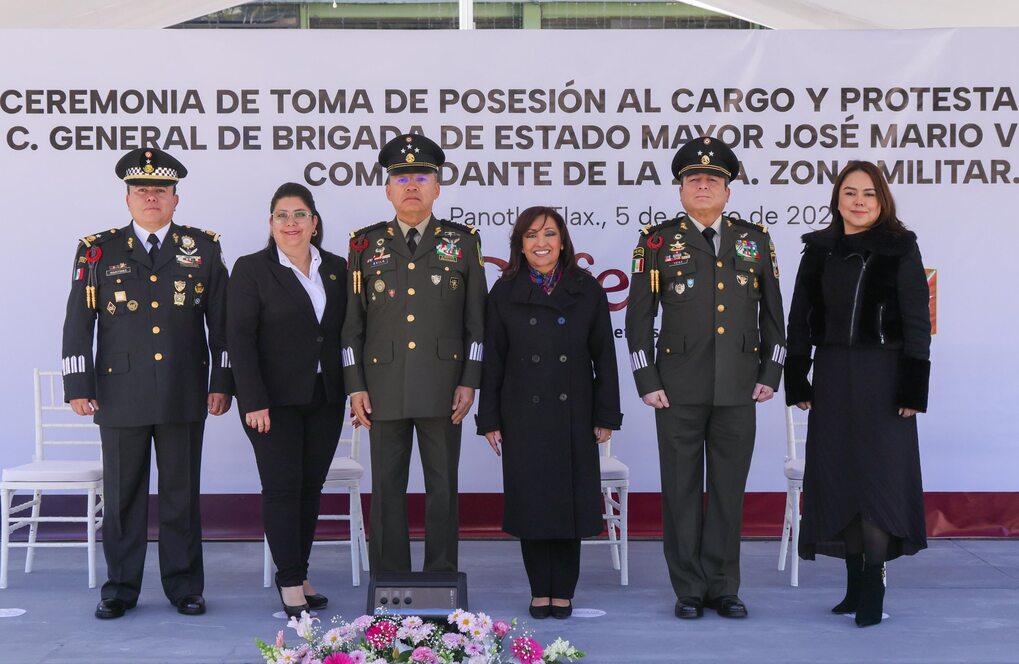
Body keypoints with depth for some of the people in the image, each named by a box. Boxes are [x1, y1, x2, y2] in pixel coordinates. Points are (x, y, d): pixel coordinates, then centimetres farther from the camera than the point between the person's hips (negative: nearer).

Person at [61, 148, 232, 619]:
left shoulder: (204, 249, 7)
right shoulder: (99, 251, 6)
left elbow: (222, 323, 7)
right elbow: (78, 325, 5)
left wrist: (222, 383, 2)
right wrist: (78, 386, -2)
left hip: (185, 396, 0)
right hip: (120, 394, 0)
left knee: (181, 493, 6)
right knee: (122, 495, 6)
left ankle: (184, 586, 16)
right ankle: (120, 589, 16)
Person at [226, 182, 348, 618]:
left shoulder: (336, 269, 9)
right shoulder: (252, 270, -3)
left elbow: (346, 332, 12)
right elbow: (240, 339, -8)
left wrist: (352, 388, 5)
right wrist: (253, 401, -14)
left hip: (325, 400, 4)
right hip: (275, 401, -4)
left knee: (311, 487, 7)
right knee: (282, 487, -3)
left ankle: (299, 573, 18)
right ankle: (290, 582, 4)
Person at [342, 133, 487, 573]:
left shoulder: (463, 242, 7)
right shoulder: (366, 244, 9)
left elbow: (477, 320, 6)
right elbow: (351, 324, 8)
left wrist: (469, 382, -3)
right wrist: (355, 386, 1)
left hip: (443, 388, 0)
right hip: (384, 388, 1)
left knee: (442, 487, 4)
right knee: (387, 488, 4)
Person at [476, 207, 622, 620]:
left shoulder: (586, 289, 3)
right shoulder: (505, 293, 3)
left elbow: (603, 355, 3)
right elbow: (493, 361, 4)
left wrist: (606, 415, 0)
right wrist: (489, 419, 0)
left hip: (573, 416, 0)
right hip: (524, 416, 0)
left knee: (570, 501, 3)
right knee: (530, 503, 3)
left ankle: (563, 592, 14)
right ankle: (540, 592, 15)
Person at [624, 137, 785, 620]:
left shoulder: (755, 241, 10)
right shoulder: (658, 242, 3)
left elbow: (772, 313, 13)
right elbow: (638, 318, 3)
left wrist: (770, 375, 6)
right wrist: (647, 382, -3)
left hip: (738, 391, 2)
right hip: (679, 390, -2)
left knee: (729, 490, 7)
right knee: (682, 491, 4)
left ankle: (723, 587, 17)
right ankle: (689, 590, 13)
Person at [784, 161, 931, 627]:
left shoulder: (901, 249, -1)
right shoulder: (819, 251, 8)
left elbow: (917, 322, -4)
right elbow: (800, 320, 9)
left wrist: (913, 388, -10)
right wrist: (797, 382, 5)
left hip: (884, 376, -4)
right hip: (832, 377, 4)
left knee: (880, 472, -4)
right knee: (838, 473, 5)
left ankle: (873, 586, 1)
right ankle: (854, 583, 15)